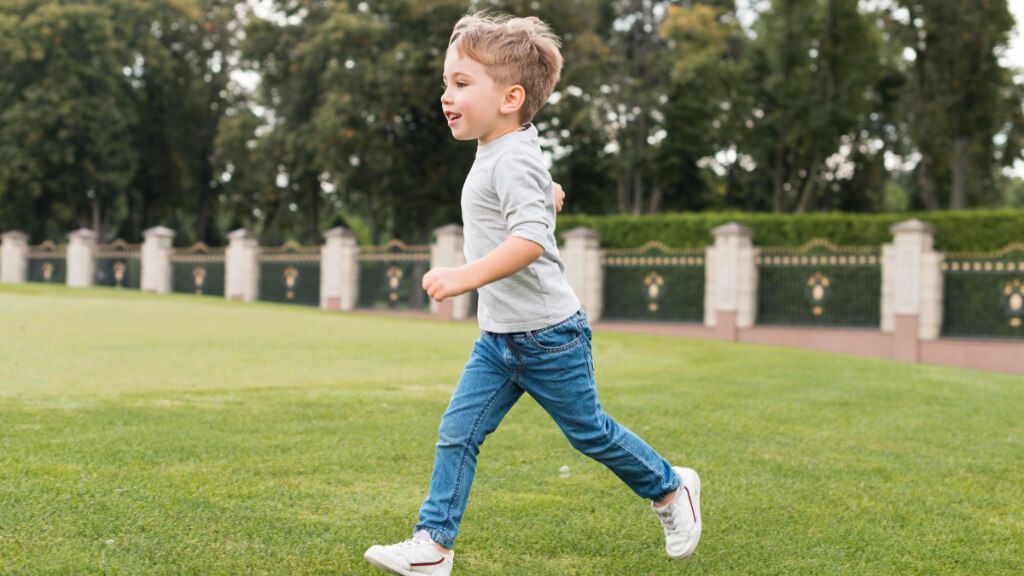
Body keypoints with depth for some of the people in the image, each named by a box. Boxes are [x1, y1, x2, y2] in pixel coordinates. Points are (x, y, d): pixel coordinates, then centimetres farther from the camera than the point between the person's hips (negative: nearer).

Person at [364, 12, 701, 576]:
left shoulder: (513, 160, -19)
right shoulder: (496, 155, 10)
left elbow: (532, 238, -35)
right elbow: (548, 195, 30)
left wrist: (467, 275, -43)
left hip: (547, 336, -8)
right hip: (498, 339, 9)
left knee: (589, 431, 8)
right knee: (457, 432, -1)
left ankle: (671, 488, 30)